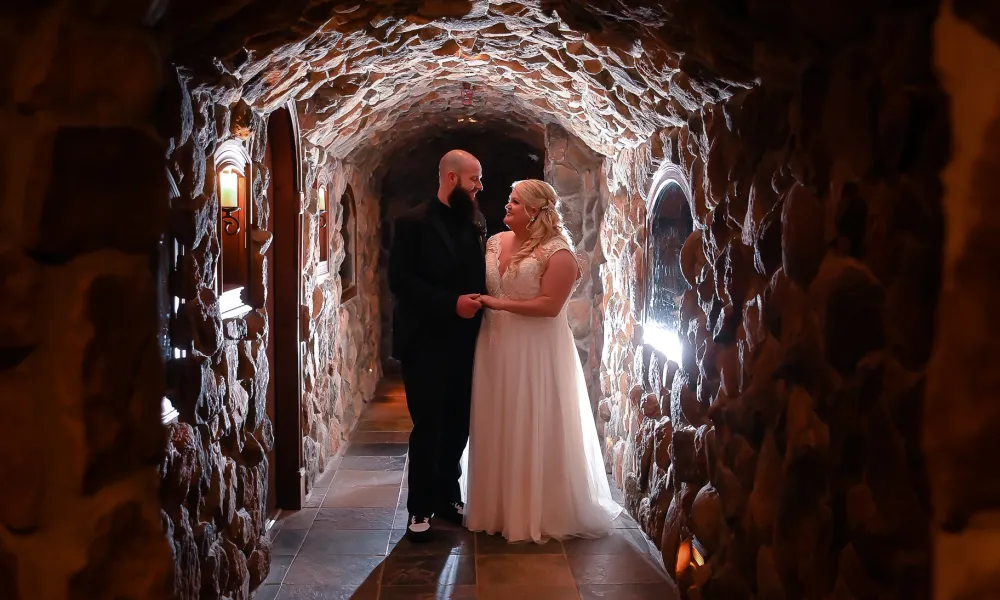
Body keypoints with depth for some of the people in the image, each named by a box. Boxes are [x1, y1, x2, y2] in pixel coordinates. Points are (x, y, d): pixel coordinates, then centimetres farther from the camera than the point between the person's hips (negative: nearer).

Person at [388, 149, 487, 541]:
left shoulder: (476, 223, 9)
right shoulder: (413, 222, -7)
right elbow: (400, 280, -13)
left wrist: (480, 302, -3)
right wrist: (451, 303, -19)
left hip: (464, 343, 5)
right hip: (426, 343, -5)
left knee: (458, 425, 10)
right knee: (428, 428, 2)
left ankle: (447, 495, 27)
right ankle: (421, 507, 15)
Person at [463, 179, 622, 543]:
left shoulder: (558, 253, -11)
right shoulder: (494, 243, 8)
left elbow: (549, 305, -18)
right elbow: (479, 288, 19)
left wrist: (500, 304, -16)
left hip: (536, 353, -6)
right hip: (496, 349, 6)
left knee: (535, 431, 2)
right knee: (497, 429, 11)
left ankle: (538, 514, 16)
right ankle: (498, 507, 24)